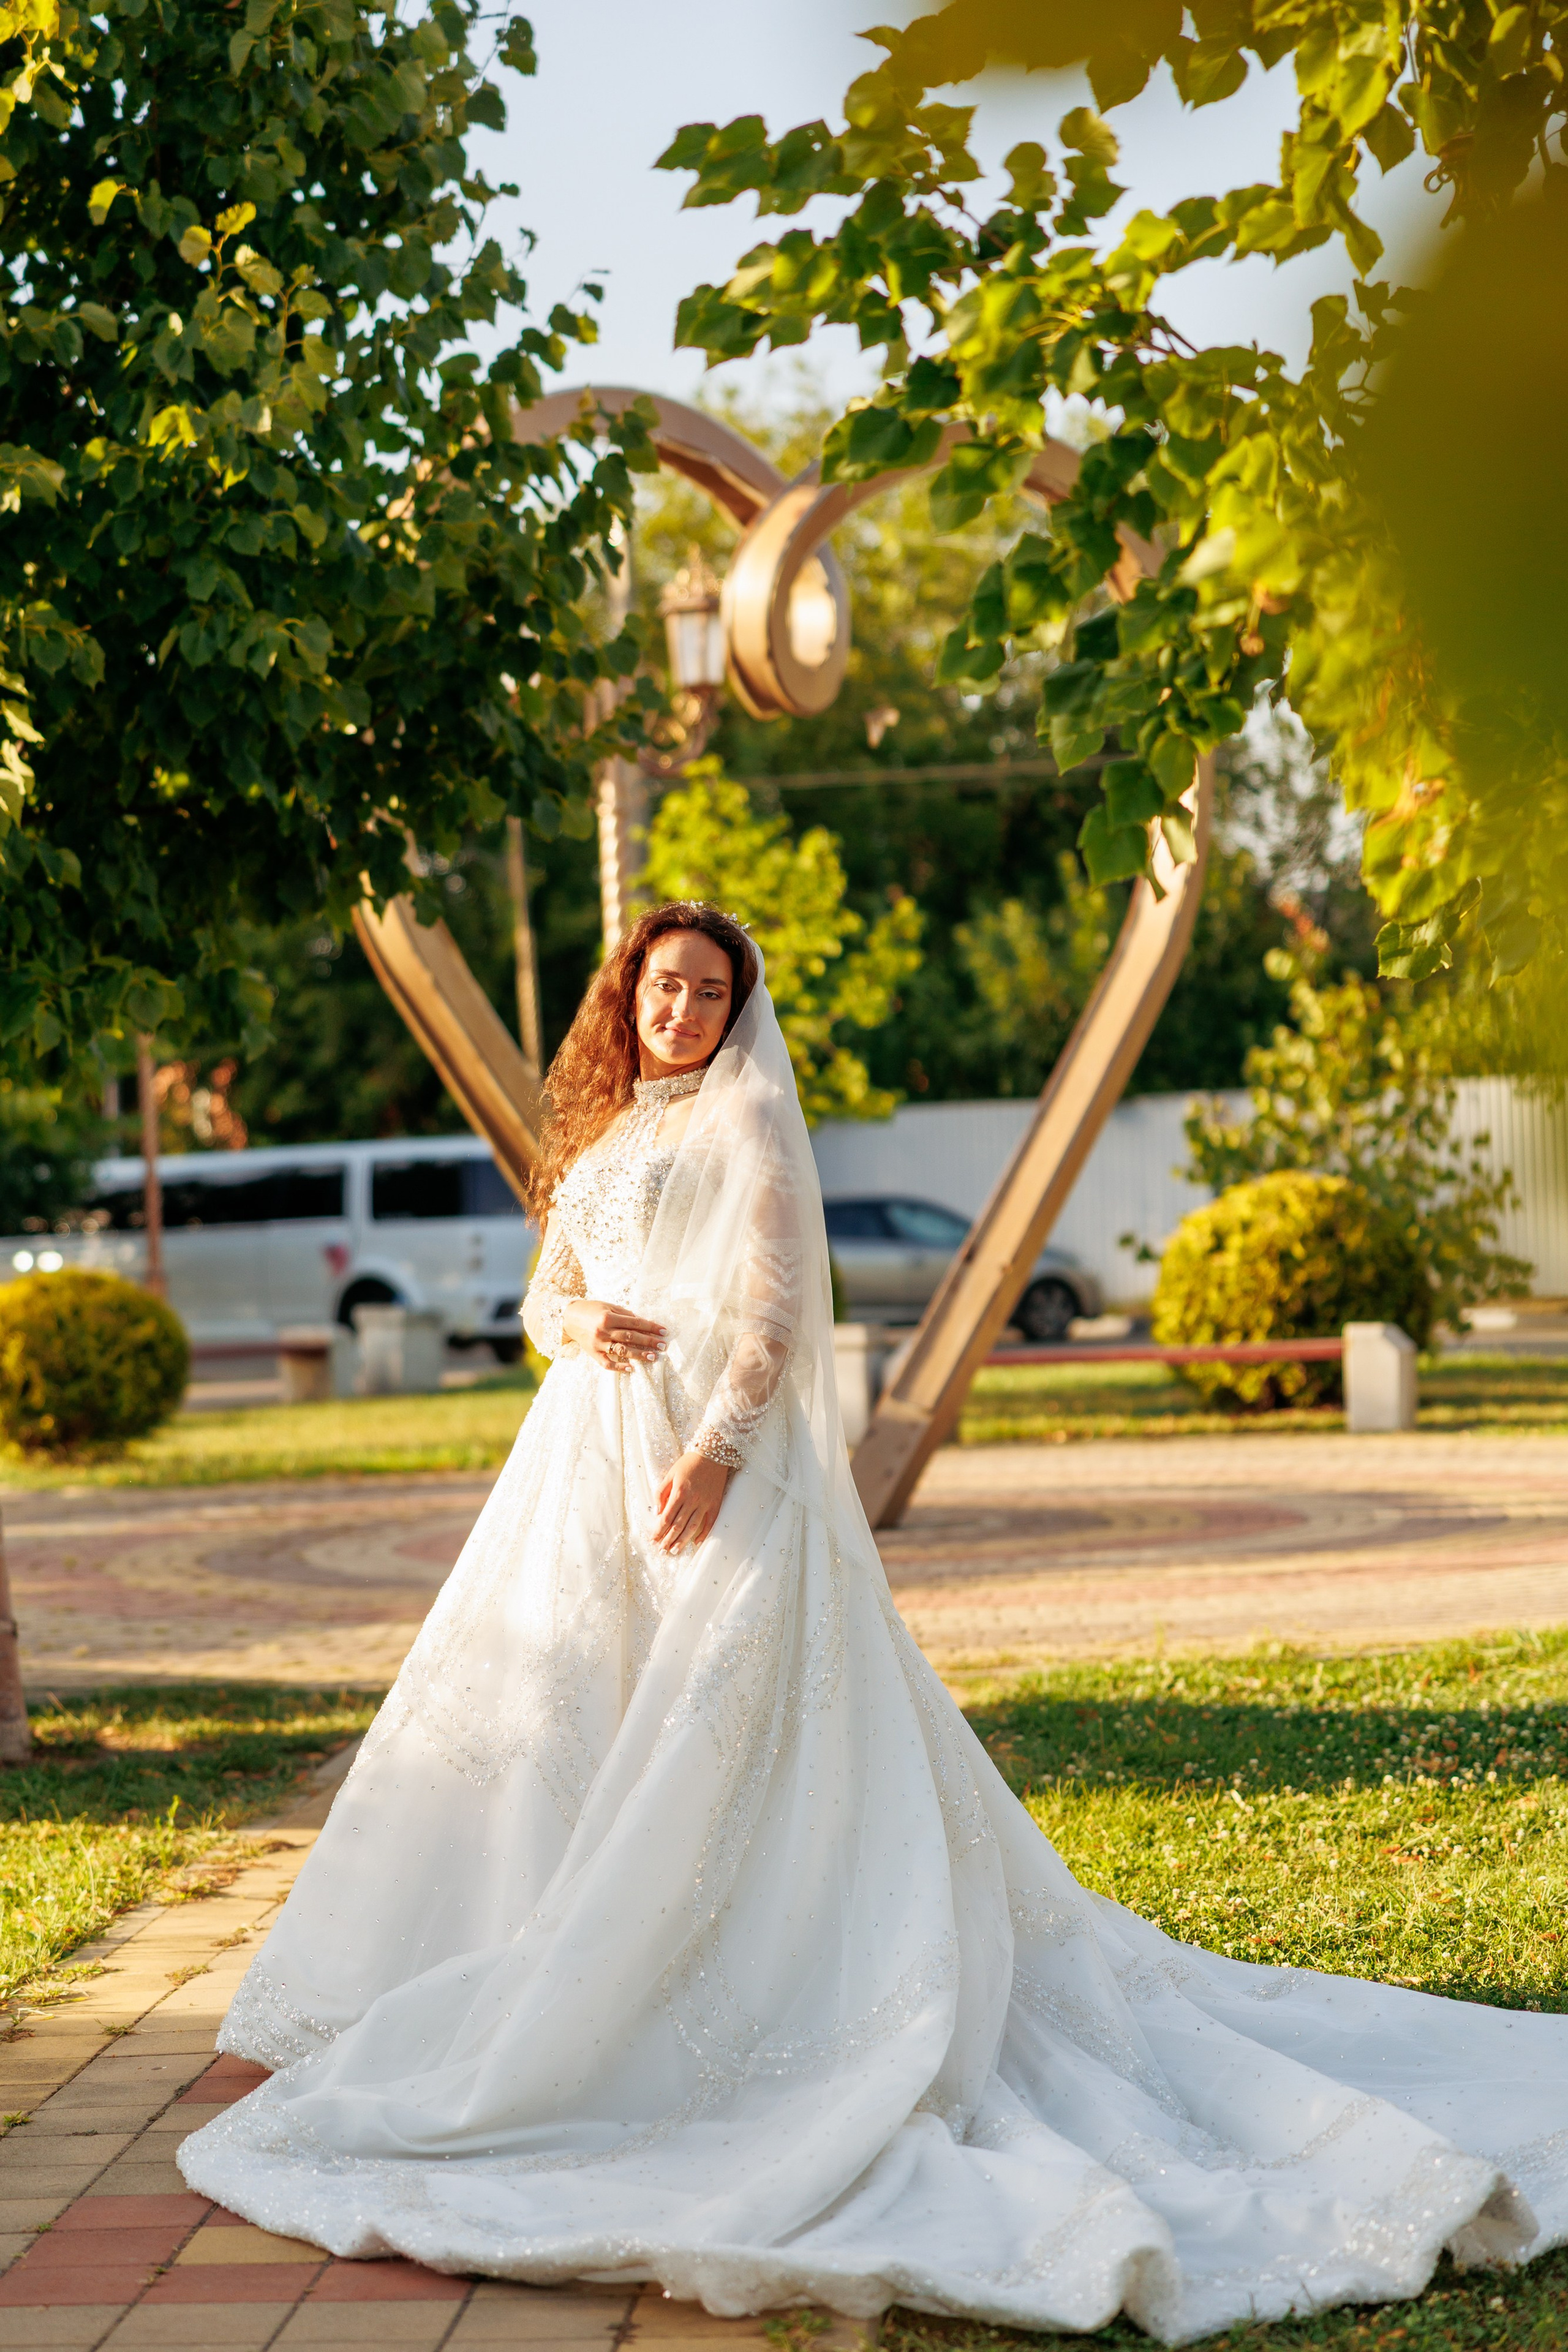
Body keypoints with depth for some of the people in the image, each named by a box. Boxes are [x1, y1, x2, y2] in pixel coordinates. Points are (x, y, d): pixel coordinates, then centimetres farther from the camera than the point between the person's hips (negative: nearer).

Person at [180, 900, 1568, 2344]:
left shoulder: (749, 1116, -2)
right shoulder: (602, 1139, 20)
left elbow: (778, 1304, -11)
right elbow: (546, 1299, 20)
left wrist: (717, 1446, -23)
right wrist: (576, 1323, -5)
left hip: (716, 1464, -8)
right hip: (591, 1465, 8)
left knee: (710, 1723, -10)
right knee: (561, 1709, 5)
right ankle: (563, 1952, 11)